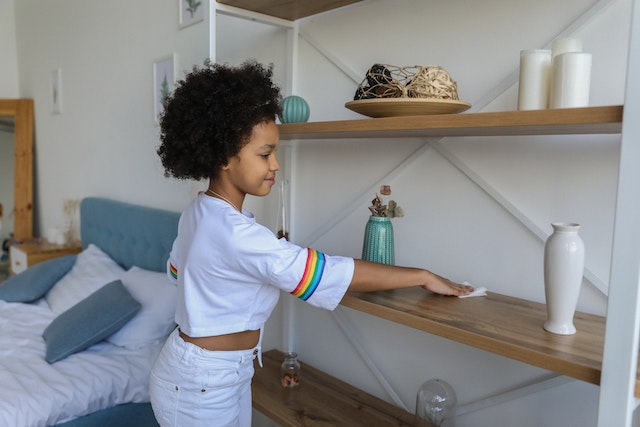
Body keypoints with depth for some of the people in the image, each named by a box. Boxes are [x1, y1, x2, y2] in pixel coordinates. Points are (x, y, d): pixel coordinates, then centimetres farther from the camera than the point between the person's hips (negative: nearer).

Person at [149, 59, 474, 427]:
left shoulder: (200, 212, -1)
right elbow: (334, 272, -32)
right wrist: (423, 277, -23)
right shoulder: (236, 234, -32)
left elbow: (177, 270, 16)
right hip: (201, 384, -9)